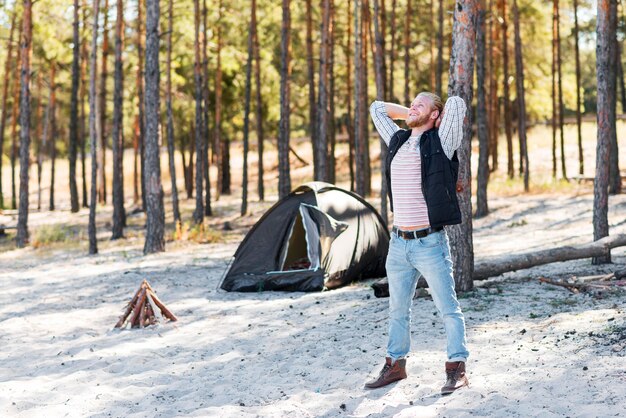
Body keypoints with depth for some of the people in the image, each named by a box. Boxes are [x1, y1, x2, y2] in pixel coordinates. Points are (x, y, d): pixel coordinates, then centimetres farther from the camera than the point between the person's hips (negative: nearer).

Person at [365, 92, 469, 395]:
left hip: (430, 243, -6)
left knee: (448, 308, -1)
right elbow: (377, 108, 24)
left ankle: (457, 370, 5)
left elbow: (456, 104, -17)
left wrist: (438, 122, 2)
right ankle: (395, 365, 27)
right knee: (398, 309, 15)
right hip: (399, 243, 6)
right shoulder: (398, 140, 11)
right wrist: (410, 116, 17)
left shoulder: (440, 143, -6)